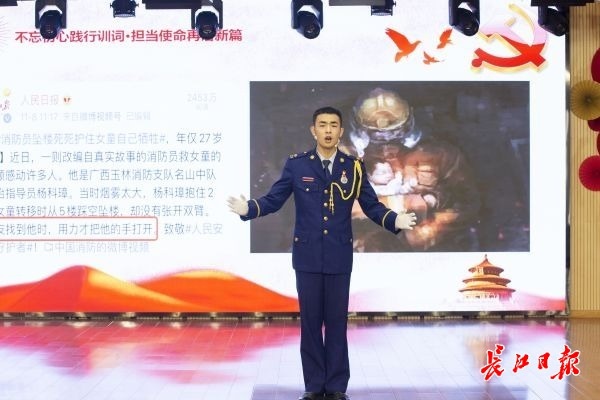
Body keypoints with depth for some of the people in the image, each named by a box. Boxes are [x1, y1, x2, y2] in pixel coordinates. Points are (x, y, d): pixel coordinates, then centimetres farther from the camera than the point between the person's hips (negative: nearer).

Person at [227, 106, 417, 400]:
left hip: (339, 257, 0)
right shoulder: (296, 165, 0)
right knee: (310, 322, 5)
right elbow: (274, 200, 0)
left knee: (337, 322, 5)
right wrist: (248, 208, -19)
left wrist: (395, 220, -17)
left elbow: (372, 206, 2)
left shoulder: (354, 167, 1)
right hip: (307, 256, 0)